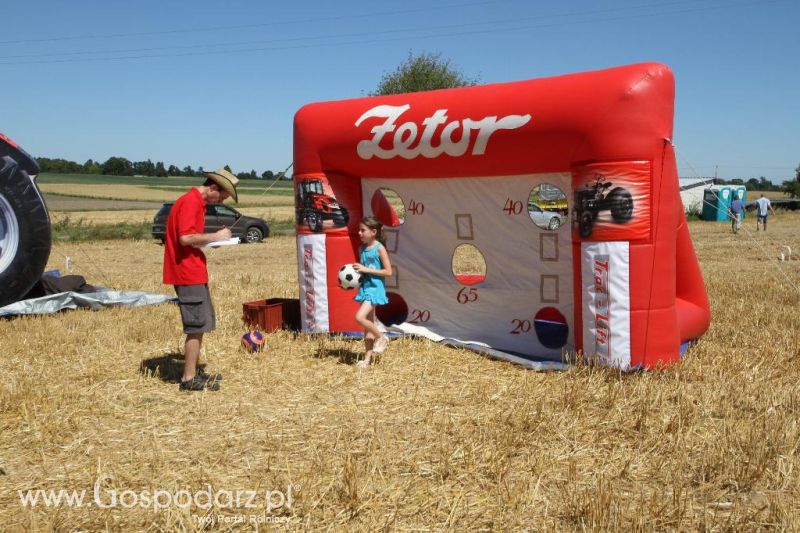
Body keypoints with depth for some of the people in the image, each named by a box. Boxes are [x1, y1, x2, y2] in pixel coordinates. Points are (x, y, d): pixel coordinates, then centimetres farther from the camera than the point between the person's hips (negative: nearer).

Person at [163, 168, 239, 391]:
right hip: (188, 273, -11)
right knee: (197, 326, -6)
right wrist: (214, 236, -15)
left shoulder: (197, 201, 18)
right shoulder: (190, 202, -15)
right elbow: (185, 238, -24)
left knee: (202, 323, 17)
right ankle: (189, 379, 1)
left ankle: (195, 371, 26)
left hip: (194, 272, 11)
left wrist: (212, 239, 7)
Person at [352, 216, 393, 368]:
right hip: (364, 287, 7)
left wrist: (366, 270, -18)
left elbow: (388, 271, -16)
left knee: (360, 317, -21)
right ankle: (368, 357, 18)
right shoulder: (362, 248, 8)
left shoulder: (379, 248, -12)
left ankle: (381, 338, 2)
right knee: (368, 323, 11)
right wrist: (355, 271, 0)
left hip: (375, 287, -7)